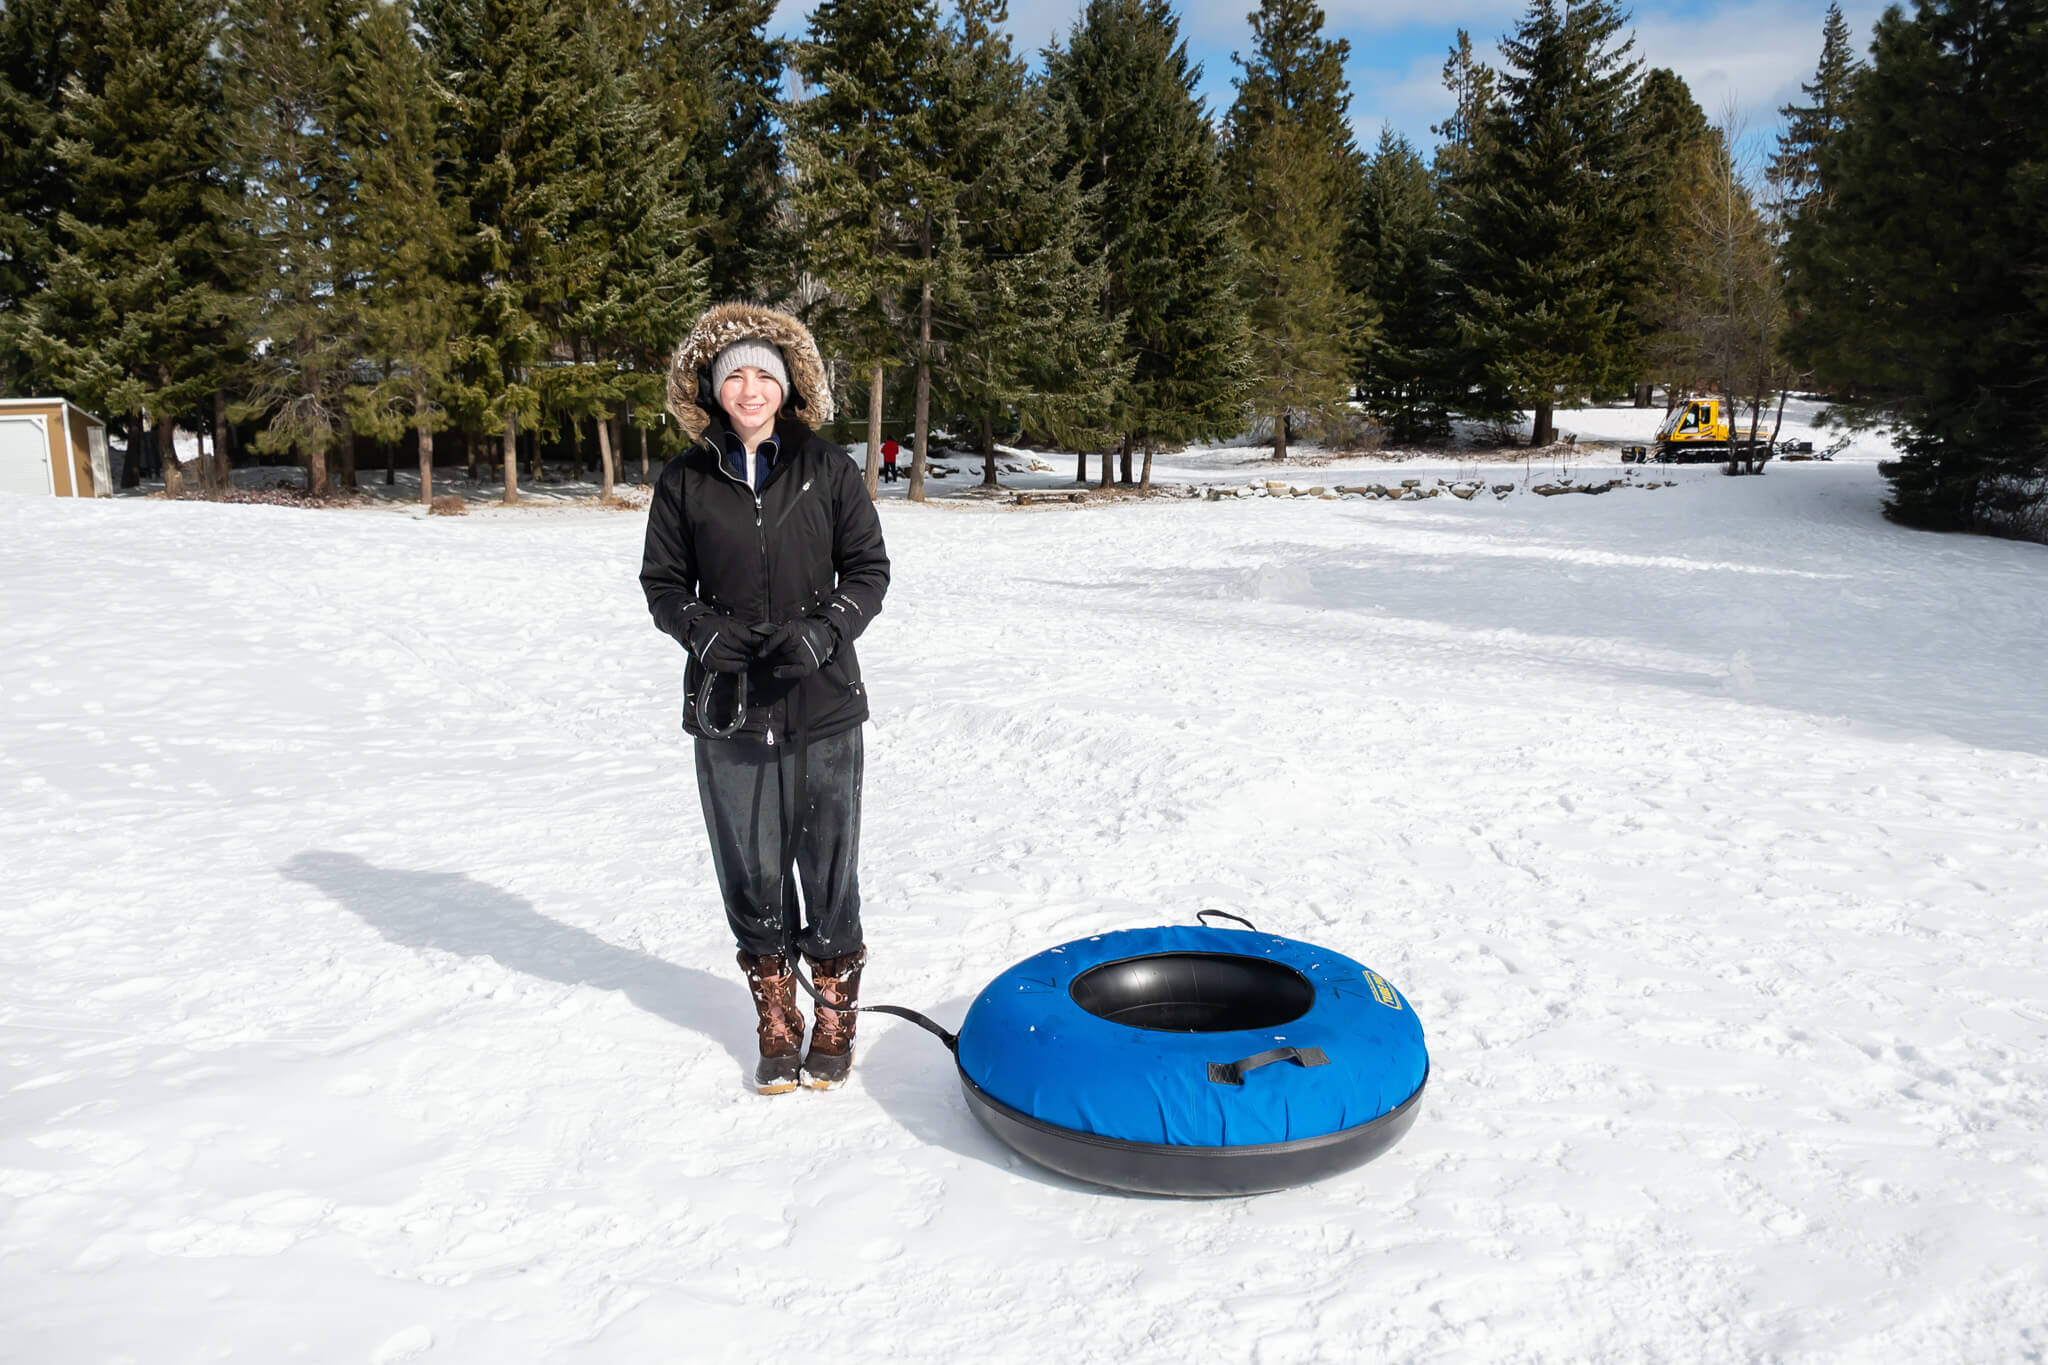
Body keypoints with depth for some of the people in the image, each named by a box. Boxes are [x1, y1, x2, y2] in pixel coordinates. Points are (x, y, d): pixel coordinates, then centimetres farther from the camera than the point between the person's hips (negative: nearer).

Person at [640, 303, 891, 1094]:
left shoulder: (828, 471, 0)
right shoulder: (685, 481, 3)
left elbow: (868, 569, 3)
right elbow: (662, 582, 9)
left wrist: (823, 630, -14)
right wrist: (703, 631, -11)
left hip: (822, 707, -1)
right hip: (727, 710, 1)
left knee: (829, 870, 6)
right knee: (751, 877, 9)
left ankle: (835, 1020, 26)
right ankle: (776, 1025, 27)